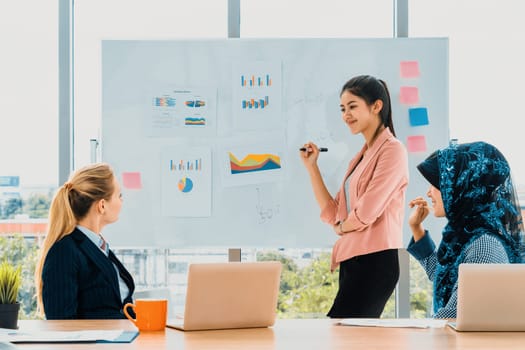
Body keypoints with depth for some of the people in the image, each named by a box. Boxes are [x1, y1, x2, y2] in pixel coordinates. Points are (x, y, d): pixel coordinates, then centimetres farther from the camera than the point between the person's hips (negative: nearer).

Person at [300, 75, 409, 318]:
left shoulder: (392, 150, -6)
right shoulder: (361, 156, 20)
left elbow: (367, 212, -15)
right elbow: (333, 215, 15)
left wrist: (342, 227, 5)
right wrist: (312, 167, 12)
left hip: (374, 261, -9)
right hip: (351, 261, 9)